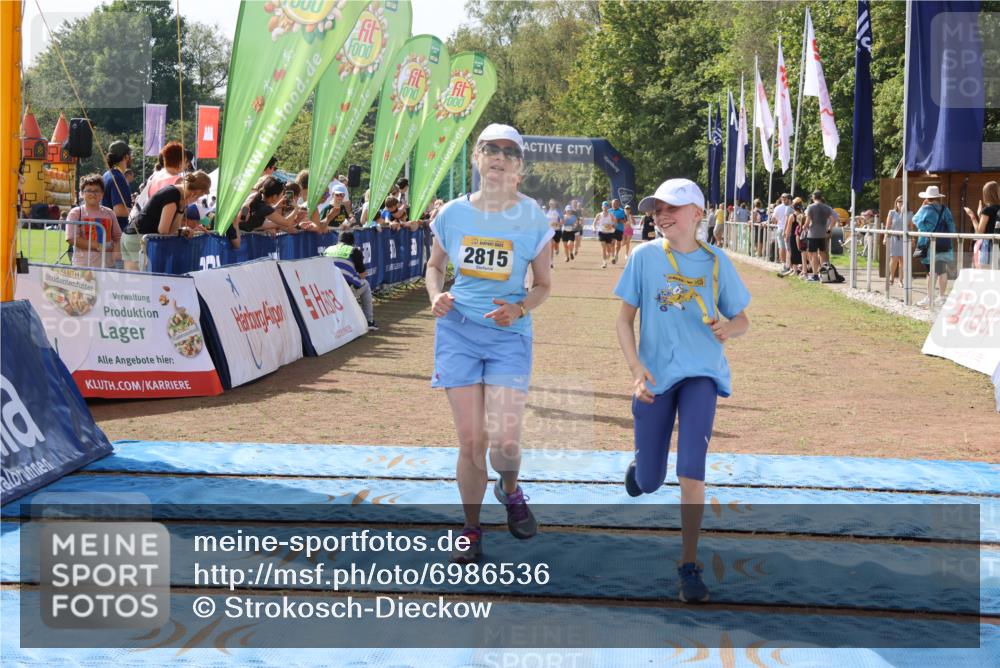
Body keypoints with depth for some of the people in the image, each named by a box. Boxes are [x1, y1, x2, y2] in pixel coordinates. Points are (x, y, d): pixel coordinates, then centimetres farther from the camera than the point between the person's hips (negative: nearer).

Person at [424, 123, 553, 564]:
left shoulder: (533, 218, -4)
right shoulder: (453, 213, 0)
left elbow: (542, 284, 5)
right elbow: (435, 265, 16)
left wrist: (520, 309, -16)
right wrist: (436, 296, -5)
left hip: (509, 334, -1)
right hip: (458, 330, 1)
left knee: (504, 439, -12)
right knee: (471, 440, 1)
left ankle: (510, 491, 25)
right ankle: (471, 530, 20)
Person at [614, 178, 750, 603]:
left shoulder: (715, 262, -1)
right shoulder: (645, 257, -3)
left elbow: (742, 320, 7)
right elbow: (624, 318, 0)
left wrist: (729, 328, -17)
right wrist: (635, 367, -14)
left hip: (700, 375, -1)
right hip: (654, 377, 1)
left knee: (691, 472, -14)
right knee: (648, 483, 8)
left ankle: (689, 566, -2)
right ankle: (638, 466, 48)